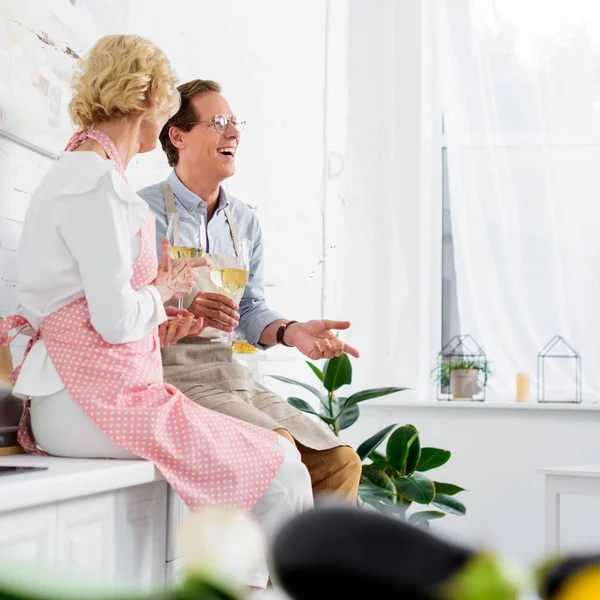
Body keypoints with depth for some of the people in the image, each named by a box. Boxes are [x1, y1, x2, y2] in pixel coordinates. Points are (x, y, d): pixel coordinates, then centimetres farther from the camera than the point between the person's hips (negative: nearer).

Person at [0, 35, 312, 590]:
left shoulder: (77, 171, 21)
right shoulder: (96, 180, -12)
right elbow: (116, 318, -17)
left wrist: (162, 323, 15)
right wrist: (164, 288, 1)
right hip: (96, 398, -10)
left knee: (275, 458, 6)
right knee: (280, 470, -10)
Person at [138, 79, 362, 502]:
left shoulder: (245, 221, 18)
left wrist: (291, 332, -2)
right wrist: (182, 314, -25)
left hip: (237, 381, 7)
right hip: (174, 377, -7)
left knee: (340, 462, -9)